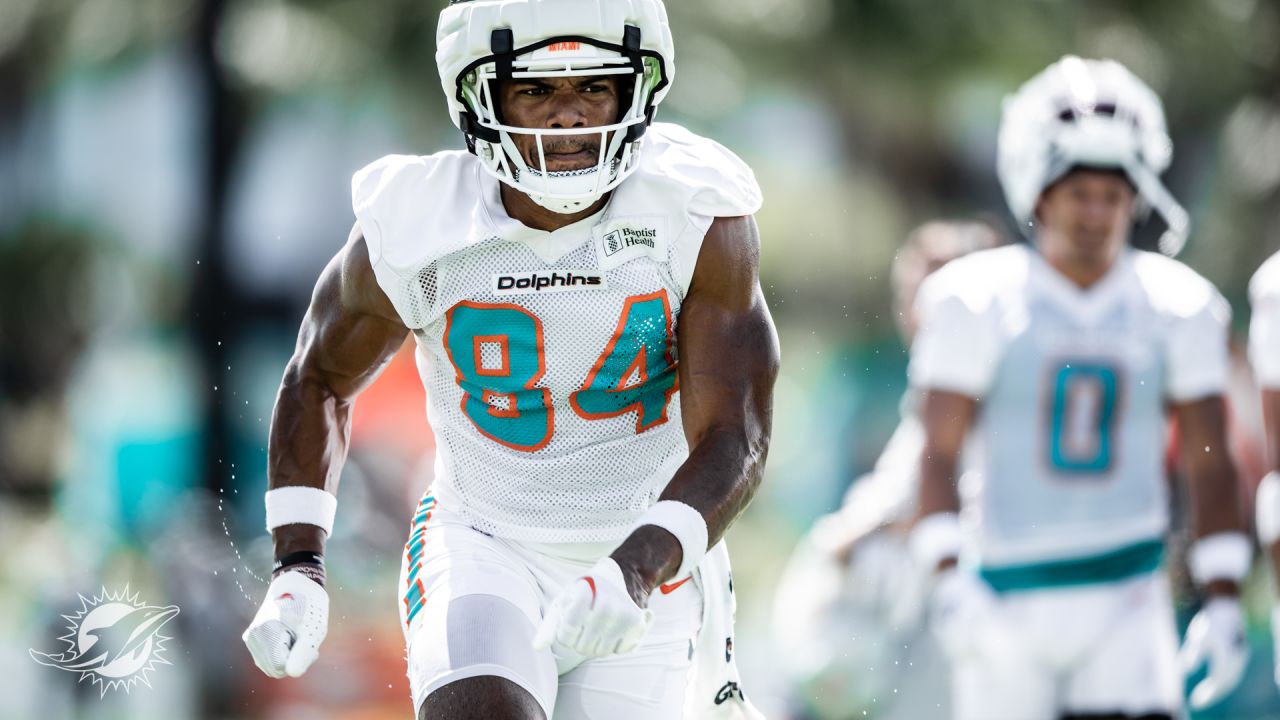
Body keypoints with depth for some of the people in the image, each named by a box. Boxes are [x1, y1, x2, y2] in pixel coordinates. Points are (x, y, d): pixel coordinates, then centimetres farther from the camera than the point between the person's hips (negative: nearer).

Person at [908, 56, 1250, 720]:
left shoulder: (1179, 308, 3)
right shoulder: (979, 301, -4)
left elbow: (1209, 466, 7)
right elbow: (938, 453, -6)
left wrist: (1223, 600, 0)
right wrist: (947, 580, -18)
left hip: (1125, 597, 1)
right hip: (1006, 600, -1)